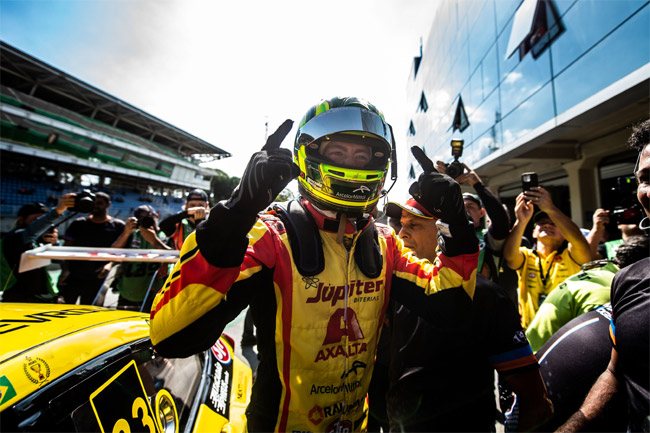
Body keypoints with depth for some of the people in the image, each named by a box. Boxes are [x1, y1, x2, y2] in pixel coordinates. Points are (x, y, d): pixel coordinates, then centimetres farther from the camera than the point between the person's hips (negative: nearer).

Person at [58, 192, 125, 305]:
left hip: (96, 281, -2)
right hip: (71, 278, 2)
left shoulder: (118, 226, 2)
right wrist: (65, 269, -6)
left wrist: (110, 264, -18)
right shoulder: (78, 223, 9)